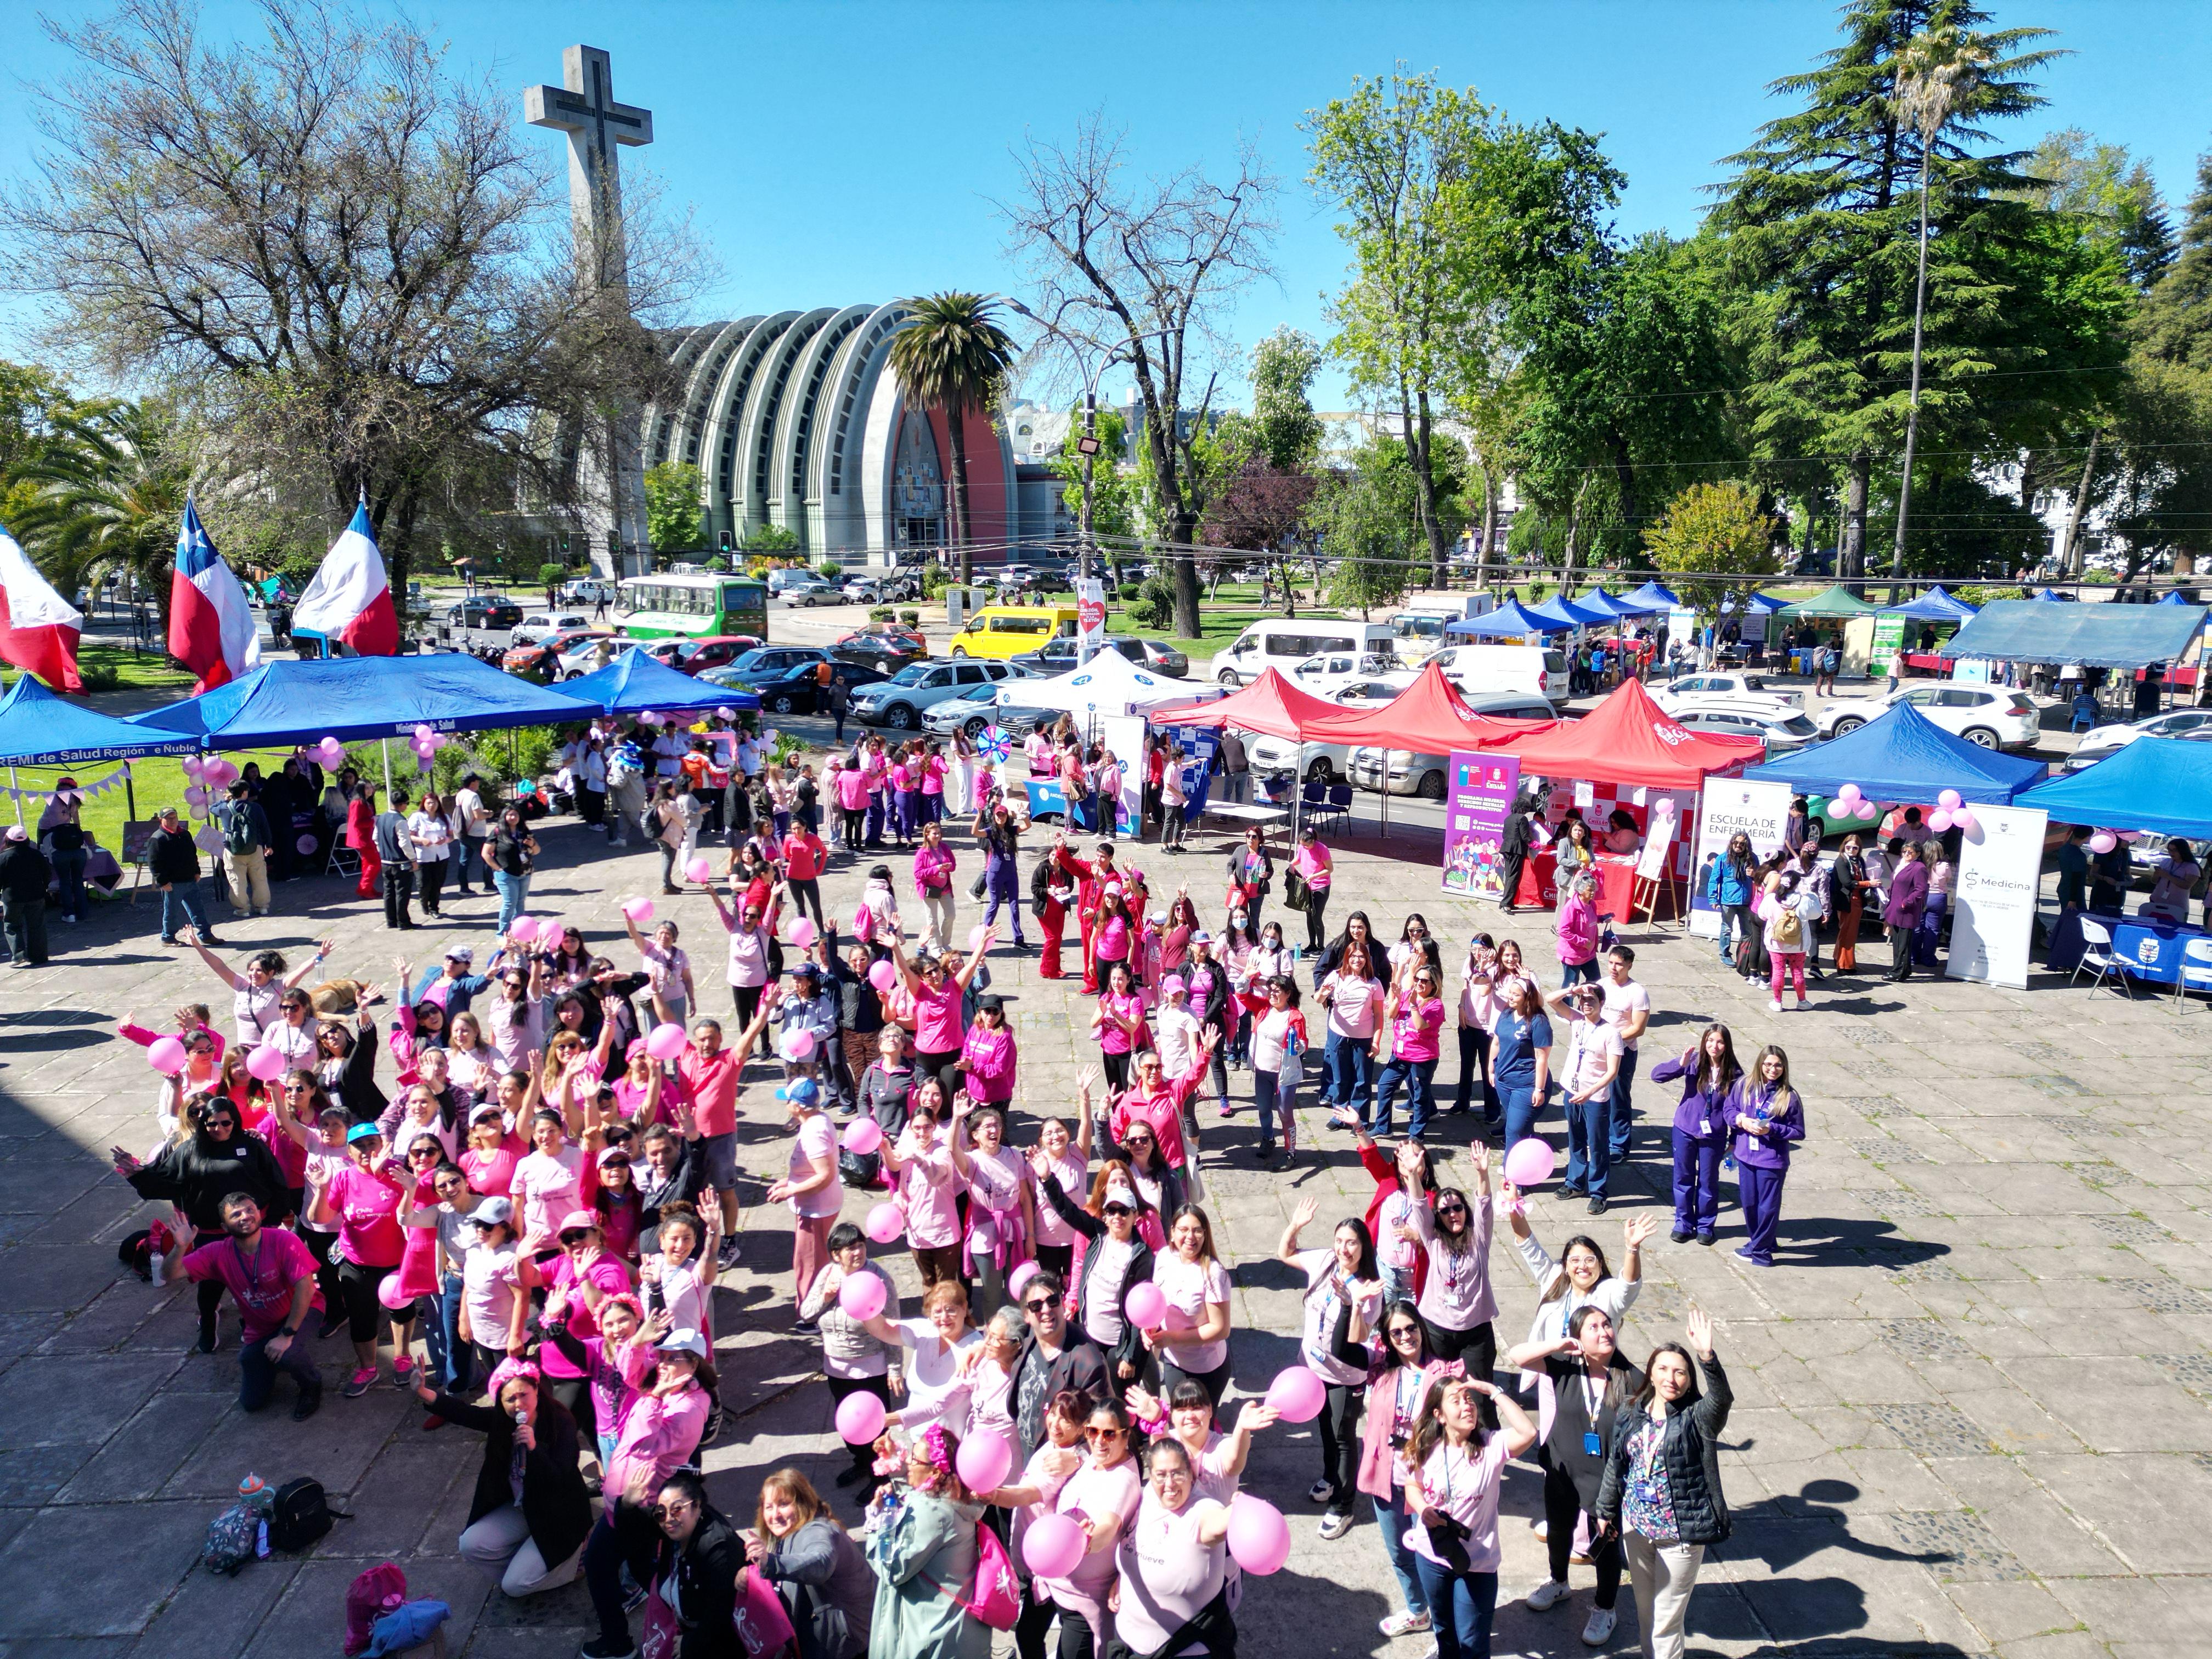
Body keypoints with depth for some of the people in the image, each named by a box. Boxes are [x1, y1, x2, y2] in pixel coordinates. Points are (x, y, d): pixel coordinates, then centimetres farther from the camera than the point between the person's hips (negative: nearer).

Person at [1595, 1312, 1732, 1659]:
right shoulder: (1629, 1416, -1)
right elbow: (1615, 1467, 9)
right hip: (1636, 1527, 5)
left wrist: (1707, 1356, -51)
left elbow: (1721, 1398, -36)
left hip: (1681, 1531, -5)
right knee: (1645, 1611, 21)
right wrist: (1606, 1511, 14)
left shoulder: (1697, 1419, -14)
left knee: (1667, 1619, 4)